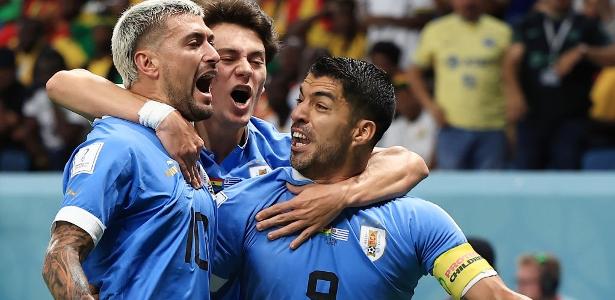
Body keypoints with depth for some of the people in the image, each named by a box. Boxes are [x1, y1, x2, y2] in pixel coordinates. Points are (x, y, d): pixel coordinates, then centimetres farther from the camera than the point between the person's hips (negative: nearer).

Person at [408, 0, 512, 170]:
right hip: (452, 127, 0)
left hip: (491, 128, 0)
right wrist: (430, 105, 2)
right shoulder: (435, 31, 9)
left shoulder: (501, 31, 6)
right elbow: (414, 72, 15)